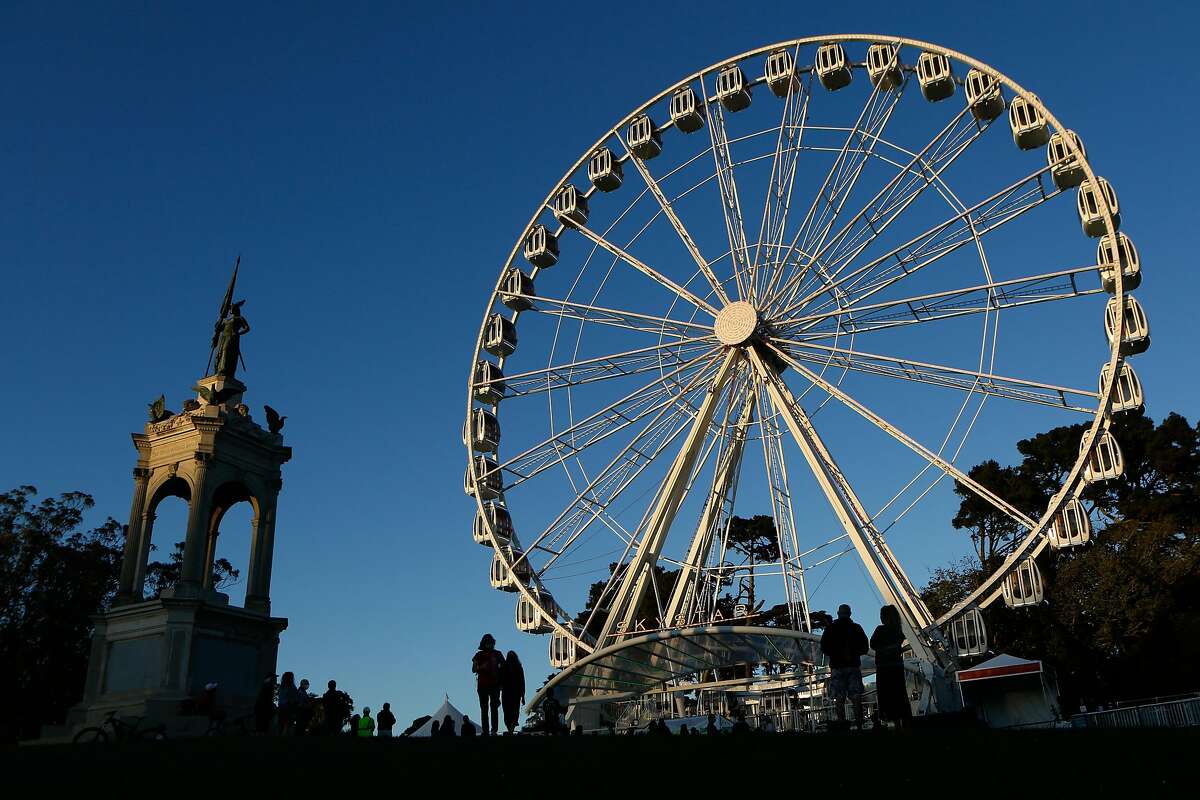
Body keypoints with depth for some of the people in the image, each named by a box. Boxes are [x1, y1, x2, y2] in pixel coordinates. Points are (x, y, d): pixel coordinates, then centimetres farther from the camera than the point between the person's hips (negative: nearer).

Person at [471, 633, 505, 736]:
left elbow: (503, 667, 12)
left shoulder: (497, 654, 8)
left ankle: (494, 730, -16)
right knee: (484, 708, 3)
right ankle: (485, 731, 5)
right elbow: (474, 669, 5)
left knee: (494, 706, -11)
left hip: (494, 684, -1)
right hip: (482, 684, 1)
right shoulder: (479, 655, 8)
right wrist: (482, 667, -13)